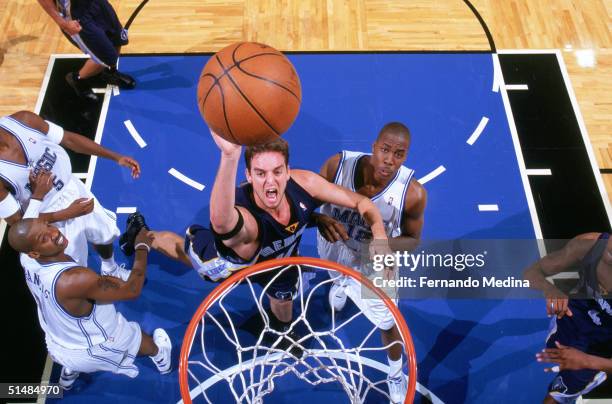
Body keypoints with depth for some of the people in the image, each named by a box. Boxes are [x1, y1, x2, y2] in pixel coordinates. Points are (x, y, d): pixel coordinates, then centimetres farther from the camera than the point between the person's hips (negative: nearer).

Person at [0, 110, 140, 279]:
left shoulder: (23, 120, -21)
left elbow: (69, 139, -9)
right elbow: (17, 221, -19)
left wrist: (116, 157, -10)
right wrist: (67, 214, -26)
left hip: (73, 188, 5)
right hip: (52, 216, -5)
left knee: (105, 236, 26)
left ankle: (111, 270, 58)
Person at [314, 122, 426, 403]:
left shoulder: (413, 193, -32)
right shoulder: (337, 165, -31)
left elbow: (412, 239, -14)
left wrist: (387, 244, -35)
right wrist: (320, 220, -38)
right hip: (333, 254, 2)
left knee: (387, 324, 19)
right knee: (339, 278, 38)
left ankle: (396, 376, 52)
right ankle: (341, 285, 80)